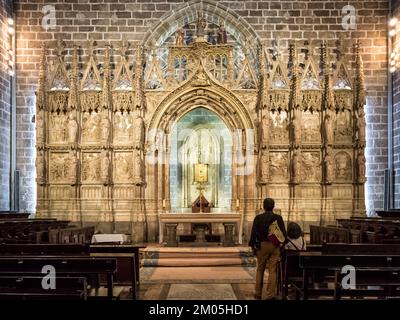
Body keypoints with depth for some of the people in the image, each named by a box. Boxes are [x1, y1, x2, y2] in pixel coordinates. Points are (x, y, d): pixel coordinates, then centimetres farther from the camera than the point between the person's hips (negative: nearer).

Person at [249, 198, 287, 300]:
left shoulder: (258, 218, -4)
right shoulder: (278, 218, -1)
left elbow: (253, 233, -4)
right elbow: (284, 233, -2)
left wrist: (253, 246, 4)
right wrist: (282, 244, 7)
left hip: (262, 246, 0)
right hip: (275, 246, 1)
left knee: (260, 270, 12)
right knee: (272, 271, 4)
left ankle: (258, 293, 17)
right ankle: (271, 295, 3)